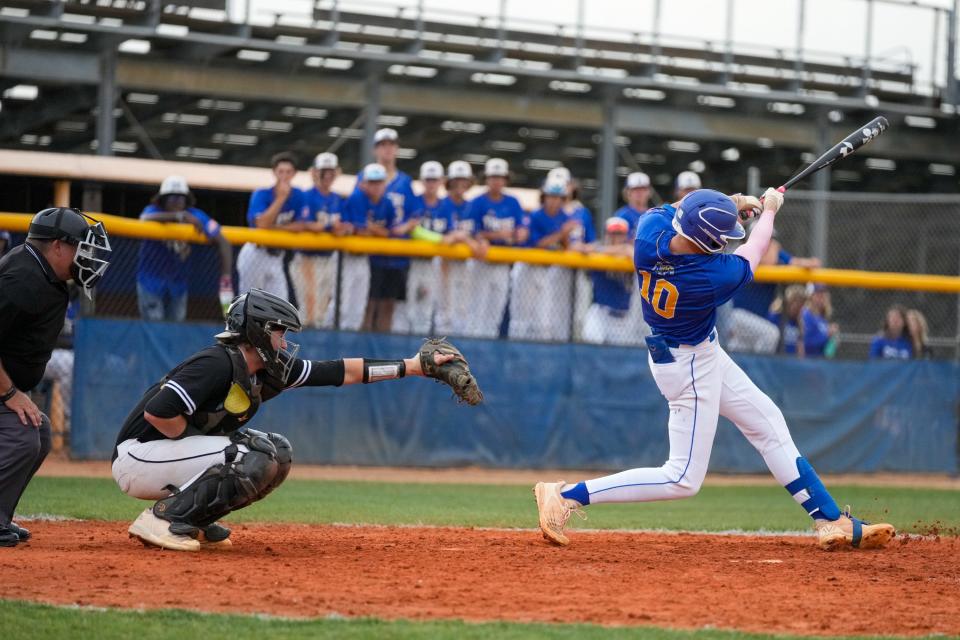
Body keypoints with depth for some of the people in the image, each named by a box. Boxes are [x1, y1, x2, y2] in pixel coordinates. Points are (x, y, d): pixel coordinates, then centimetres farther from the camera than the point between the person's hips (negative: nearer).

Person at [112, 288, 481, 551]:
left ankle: (191, 521, 7)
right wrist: (201, 443, -18)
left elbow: (342, 372, 8)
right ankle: (163, 519, -17)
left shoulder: (270, 371, 6)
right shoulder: (218, 365, -22)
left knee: (278, 453, 8)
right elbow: (157, 412, -31)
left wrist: (414, 366, 8)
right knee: (255, 460, -23)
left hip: (177, 451, 10)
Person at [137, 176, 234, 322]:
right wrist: (180, 216, -50)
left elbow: (222, 243, -11)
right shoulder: (154, 211, -15)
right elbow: (146, 219, -42)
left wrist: (226, 278, -23)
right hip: (151, 278, -2)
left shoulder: (195, 216, -11)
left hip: (179, 282, 3)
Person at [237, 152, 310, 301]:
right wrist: (281, 197, -28)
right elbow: (262, 224, -28)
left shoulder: (298, 196, -2)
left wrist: (275, 227, -17)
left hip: (276, 257, 4)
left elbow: (301, 226, -8)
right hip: (256, 254, -4)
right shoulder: (261, 195, -14)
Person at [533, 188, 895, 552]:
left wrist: (733, 203, 2)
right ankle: (566, 496, -2)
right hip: (691, 367, -9)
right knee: (683, 479, -1)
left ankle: (831, 522, 23)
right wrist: (770, 209, 7)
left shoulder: (649, 231, -20)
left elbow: (674, 208, 6)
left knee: (769, 424, 16)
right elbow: (752, 253, -11)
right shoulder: (714, 276, -34)